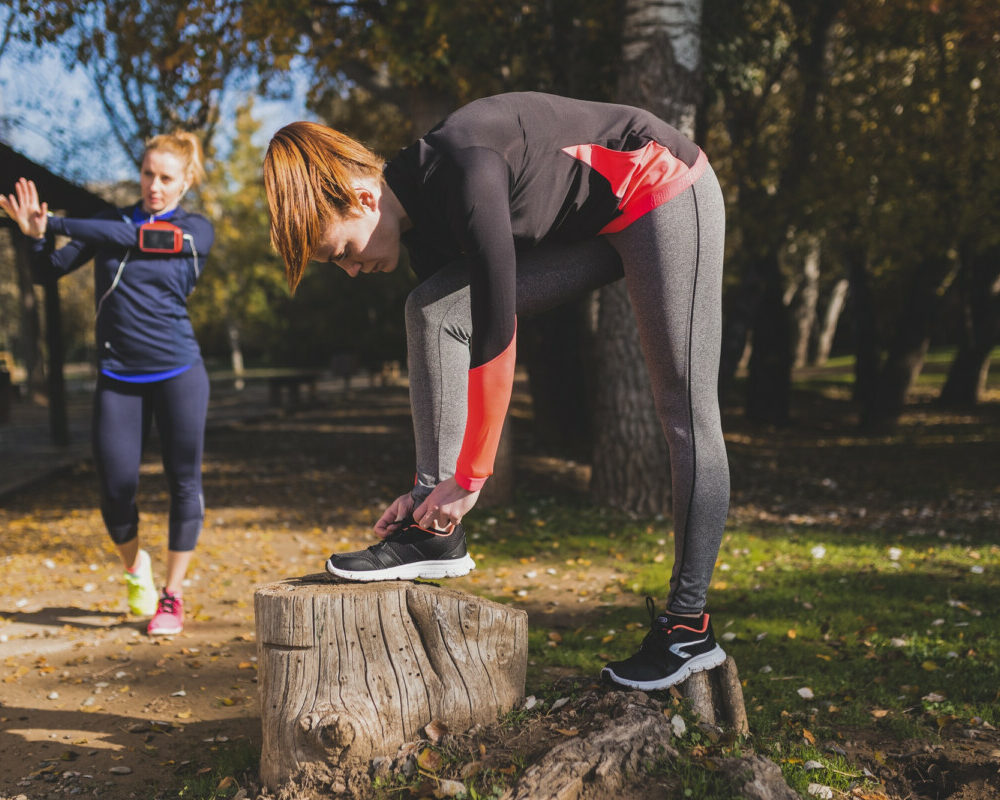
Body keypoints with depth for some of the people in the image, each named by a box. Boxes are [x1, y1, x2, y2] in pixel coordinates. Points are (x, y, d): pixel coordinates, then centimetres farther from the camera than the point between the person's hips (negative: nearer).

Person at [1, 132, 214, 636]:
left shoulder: (196, 231, -2)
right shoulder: (109, 224, 7)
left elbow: (129, 238, -16)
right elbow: (47, 273, 6)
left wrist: (57, 223, -16)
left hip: (178, 372, -2)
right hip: (118, 376, 2)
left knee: (183, 481, 0)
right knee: (115, 486, -3)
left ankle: (171, 596, 13)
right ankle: (135, 569, 27)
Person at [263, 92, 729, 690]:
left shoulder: (464, 171, -30)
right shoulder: (421, 220, -4)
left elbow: (496, 337, -30)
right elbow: (454, 349, 2)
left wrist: (469, 478, -24)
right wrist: (434, 484, 4)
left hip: (666, 195, -8)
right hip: (592, 229, 8)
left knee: (687, 414, -6)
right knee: (432, 311, -7)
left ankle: (689, 628, 2)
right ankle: (435, 533, -8)